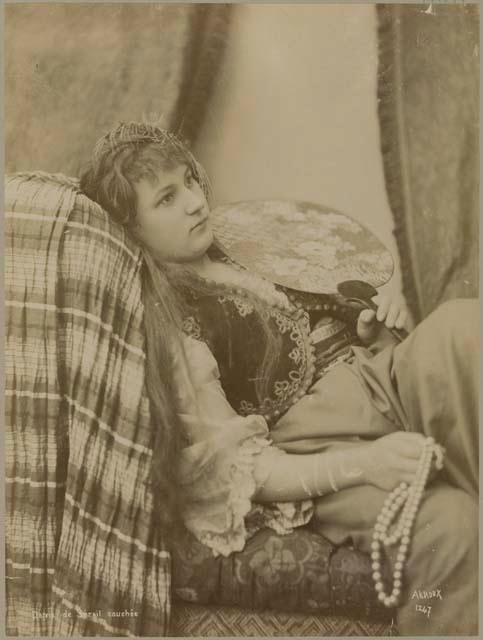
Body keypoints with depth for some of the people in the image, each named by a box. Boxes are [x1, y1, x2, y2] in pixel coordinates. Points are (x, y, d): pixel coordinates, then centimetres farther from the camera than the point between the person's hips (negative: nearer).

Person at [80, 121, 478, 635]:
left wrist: (369, 331, 3)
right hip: (309, 455, -7)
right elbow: (234, 467, -14)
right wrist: (363, 462, -24)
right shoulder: (164, 324, -12)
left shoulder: (216, 259, 13)